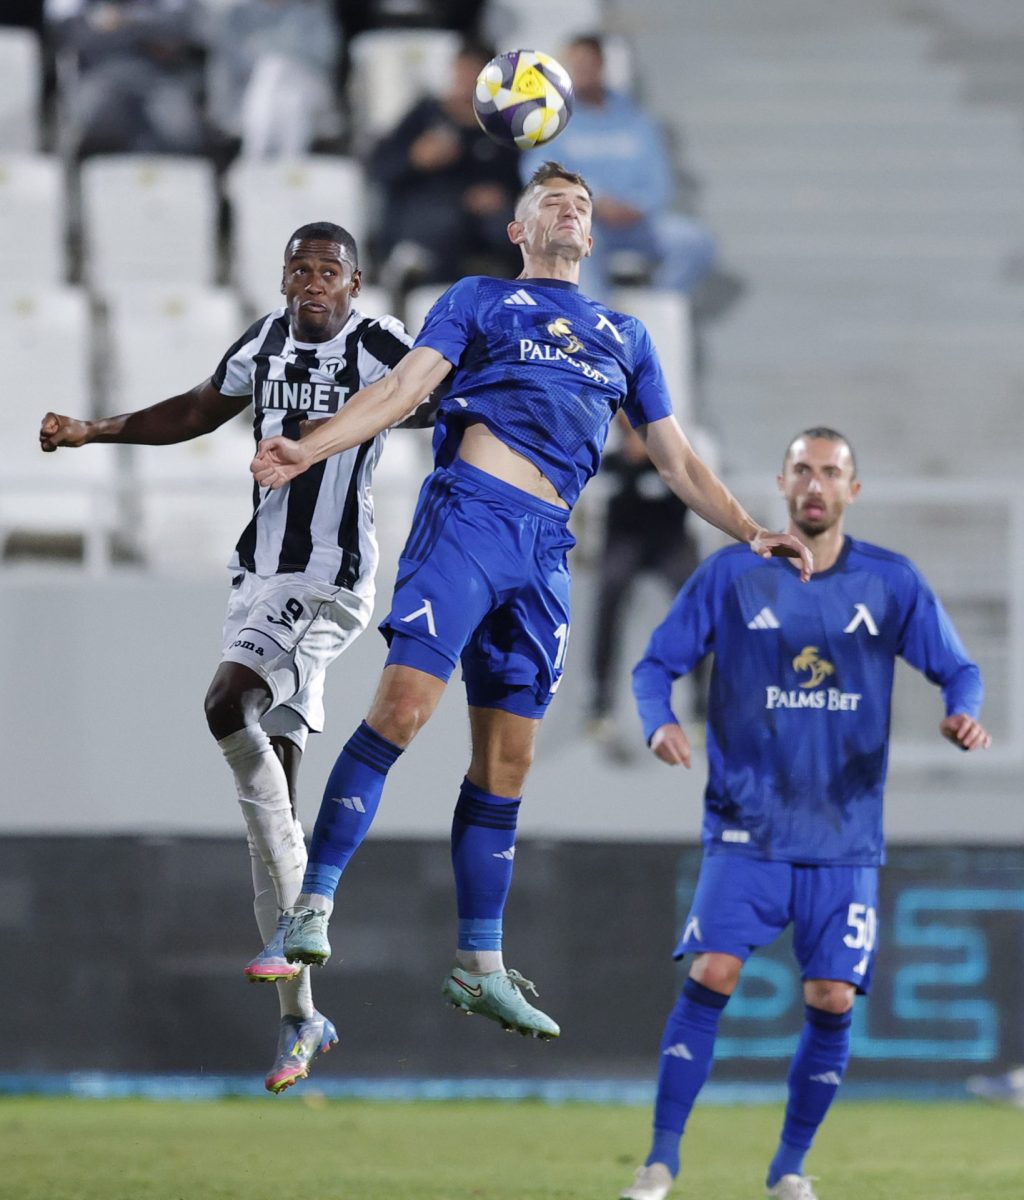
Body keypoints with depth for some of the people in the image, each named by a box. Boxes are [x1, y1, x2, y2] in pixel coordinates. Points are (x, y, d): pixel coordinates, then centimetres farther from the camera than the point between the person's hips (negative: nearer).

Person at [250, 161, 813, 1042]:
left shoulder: (625, 335, 25)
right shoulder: (479, 299, 14)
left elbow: (677, 462, 26)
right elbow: (402, 390, 4)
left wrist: (752, 534, 15)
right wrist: (307, 450, -11)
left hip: (545, 548, 4)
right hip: (469, 514, -4)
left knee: (508, 760, 5)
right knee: (404, 706, -19)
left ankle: (481, 967, 9)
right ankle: (315, 902, -15)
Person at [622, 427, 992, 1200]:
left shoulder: (892, 583, 4)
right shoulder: (730, 576, 0)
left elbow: (957, 669, 9)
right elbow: (657, 664, 4)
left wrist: (964, 715, -14)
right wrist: (660, 723, -18)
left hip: (846, 837, 2)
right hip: (747, 827, -1)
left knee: (833, 1000, -4)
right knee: (713, 974, -16)